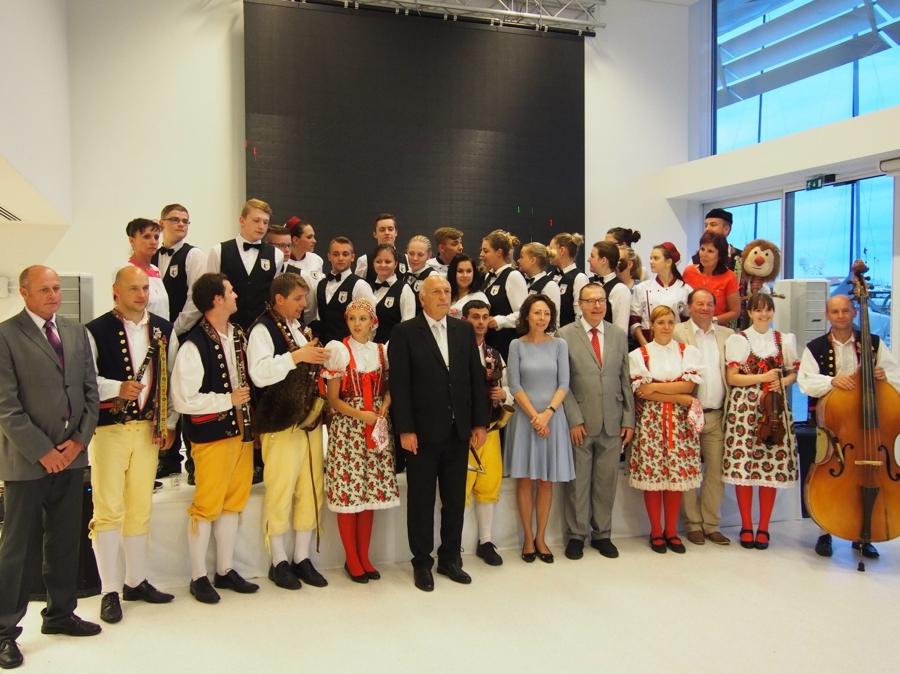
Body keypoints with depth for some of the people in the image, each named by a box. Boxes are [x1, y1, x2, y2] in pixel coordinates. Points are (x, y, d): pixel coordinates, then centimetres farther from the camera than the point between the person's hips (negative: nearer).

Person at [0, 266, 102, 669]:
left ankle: (60, 614, 29)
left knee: (65, 542, 14)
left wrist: (80, 439, -1)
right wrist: (43, 451, -13)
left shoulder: (76, 332, 10)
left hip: (72, 456, 5)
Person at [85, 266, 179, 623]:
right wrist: (117, 389, -23)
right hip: (107, 428, -4)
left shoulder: (163, 329, 8)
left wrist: (169, 423, 5)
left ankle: (136, 581, 26)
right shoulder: (96, 331, -5)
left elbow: (172, 378, 10)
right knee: (108, 510, -2)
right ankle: (109, 591, 9)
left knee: (140, 508, 12)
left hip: (148, 428, 4)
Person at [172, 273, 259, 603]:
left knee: (234, 501, 14)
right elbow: (183, 400, -19)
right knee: (207, 505, 4)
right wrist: (228, 400, -14)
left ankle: (225, 570, 28)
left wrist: (249, 417, 8)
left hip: (240, 429, 7)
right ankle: (198, 577, 20)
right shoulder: (194, 346, -17)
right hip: (211, 434, -7)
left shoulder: (237, 335, 6)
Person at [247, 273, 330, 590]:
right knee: (280, 492, -1)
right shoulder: (263, 329, -9)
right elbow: (259, 374, -24)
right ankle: (279, 562, 15)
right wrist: (296, 356, -25)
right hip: (280, 423, -7)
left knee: (311, 490, 10)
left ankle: (302, 558, 22)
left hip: (310, 419, 8)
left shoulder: (299, 328, 15)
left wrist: (319, 359, 7)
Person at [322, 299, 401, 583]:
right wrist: (360, 415, -17)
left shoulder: (381, 350, 9)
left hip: (377, 427, 4)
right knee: (348, 492, -3)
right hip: (347, 428, -4)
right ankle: (351, 559, 11)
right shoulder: (340, 350, -3)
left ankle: (364, 556, 19)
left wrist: (383, 410, -8)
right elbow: (333, 399, -4)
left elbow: (388, 389, 12)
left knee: (371, 490, 7)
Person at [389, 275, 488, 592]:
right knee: (421, 500, 7)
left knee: (455, 499, 12)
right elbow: (399, 384, -8)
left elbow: (476, 377, 7)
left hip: (459, 431, 4)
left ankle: (450, 558, 27)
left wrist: (480, 422, 3)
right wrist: (405, 430, -13)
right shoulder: (405, 333, -5)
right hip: (423, 432, -4)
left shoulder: (464, 330, 8)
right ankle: (422, 563, 21)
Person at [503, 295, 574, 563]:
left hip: (552, 417, 1)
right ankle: (528, 538, 14)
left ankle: (541, 537, 16)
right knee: (525, 479, 3)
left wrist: (548, 413, -14)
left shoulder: (559, 345, 3)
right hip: (525, 417, -1)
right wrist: (534, 415, -11)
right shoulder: (517, 345, 0)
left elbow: (563, 384, -1)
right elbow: (515, 385, -3)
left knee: (546, 480, 6)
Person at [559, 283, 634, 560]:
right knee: (578, 481, 5)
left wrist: (629, 419, 5)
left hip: (612, 423, 3)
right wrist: (574, 420, -9)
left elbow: (626, 380, 10)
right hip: (579, 422, -3)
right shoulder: (565, 335, -2)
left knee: (606, 481, 10)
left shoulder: (619, 335, 10)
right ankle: (576, 535, 19)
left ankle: (602, 534, 24)